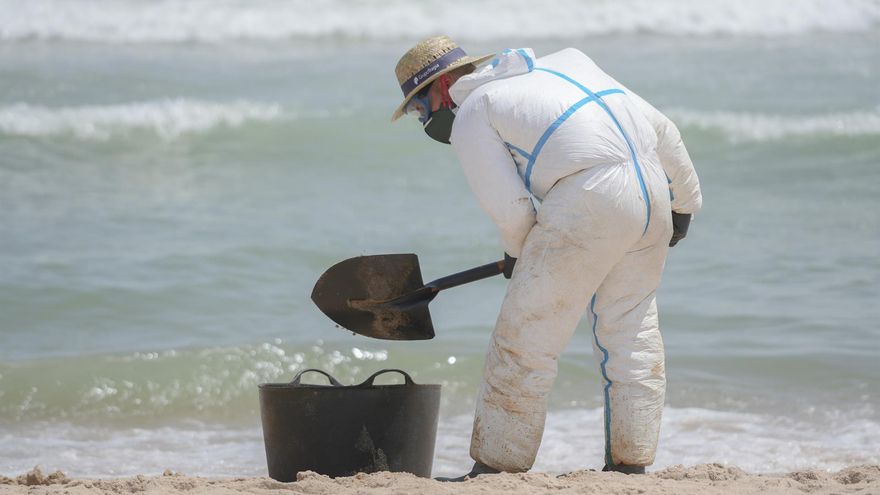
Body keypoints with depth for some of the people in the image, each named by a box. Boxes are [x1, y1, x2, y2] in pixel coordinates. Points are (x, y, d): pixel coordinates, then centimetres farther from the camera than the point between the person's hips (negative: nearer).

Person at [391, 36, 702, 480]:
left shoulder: (470, 117, 7)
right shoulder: (557, 65, 29)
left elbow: (509, 209, -3)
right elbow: (661, 130, 25)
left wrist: (517, 252, 19)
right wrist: (683, 202, 36)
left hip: (590, 200, -8)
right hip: (653, 193, 8)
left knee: (525, 337, 1)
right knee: (630, 333, 17)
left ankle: (495, 467, 6)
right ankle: (630, 463, 19)